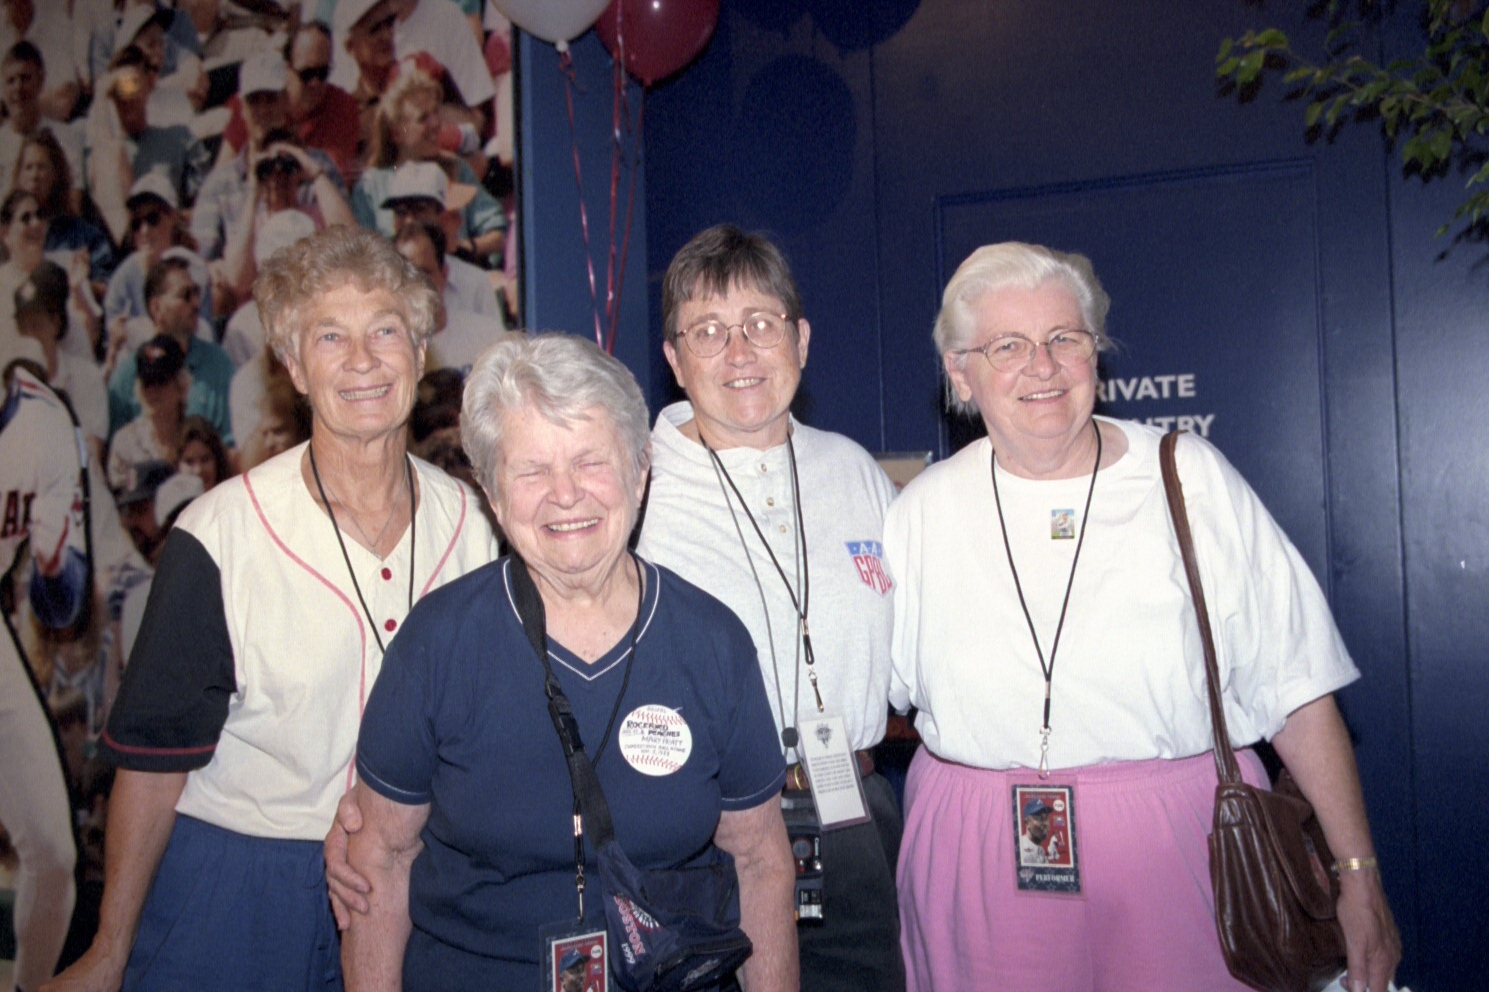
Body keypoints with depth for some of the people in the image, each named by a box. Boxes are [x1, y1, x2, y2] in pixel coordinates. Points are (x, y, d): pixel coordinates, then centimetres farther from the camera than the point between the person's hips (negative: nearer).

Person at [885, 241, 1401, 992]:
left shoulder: (1193, 480, -2)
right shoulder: (921, 512, 2)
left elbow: (1295, 691, -1)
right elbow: (880, 691, 15)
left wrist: (1359, 878, -2)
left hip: (1181, 852, -1)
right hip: (983, 870, 1)